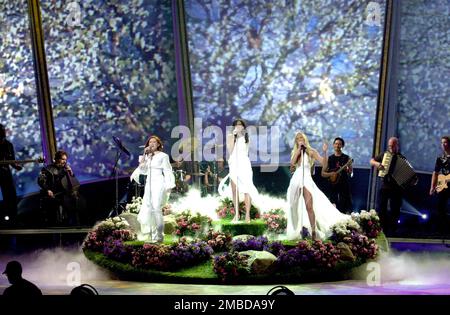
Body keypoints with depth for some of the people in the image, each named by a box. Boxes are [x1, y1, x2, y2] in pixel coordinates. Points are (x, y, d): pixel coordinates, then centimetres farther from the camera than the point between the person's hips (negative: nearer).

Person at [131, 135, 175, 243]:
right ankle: (148, 234, 11)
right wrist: (144, 155, 1)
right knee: (146, 209, 2)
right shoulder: (148, 156, 17)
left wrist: (168, 187, -10)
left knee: (156, 209, -13)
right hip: (149, 184, 6)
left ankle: (158, 236, -9)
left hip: (159, 184, -6)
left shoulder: (163, 156, 1)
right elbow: (142, 169, 6)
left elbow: (167, 172, -2)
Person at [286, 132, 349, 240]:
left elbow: (323, 162, -5)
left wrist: (324, 152, -20)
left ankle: (313, 233, -16)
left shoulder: (311, 151, 5)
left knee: (309, 206, -16)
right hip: (296, 180, 4)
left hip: (306, 179, -4)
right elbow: (292, 163, -5)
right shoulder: (295, 152, 16)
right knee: (295, 207, 7)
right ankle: (297, 232, 18)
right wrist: (298, 150, -4)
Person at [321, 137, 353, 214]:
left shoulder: (347, 158, 5)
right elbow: (323, 173, 6)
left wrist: (347, 170, -16)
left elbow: (351, 172, 6)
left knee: (346, 206, -6)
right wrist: (331, 174, -12)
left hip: (345, 185, -1)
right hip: (333, 185, 1)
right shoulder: (329, 158, 6)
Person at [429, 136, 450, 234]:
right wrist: (432, 187, 4)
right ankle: (442, 229, 9)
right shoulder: (440, 158, 10)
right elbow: (435, 173, 10)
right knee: (441, 208, 3)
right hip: (442, 187, 4)